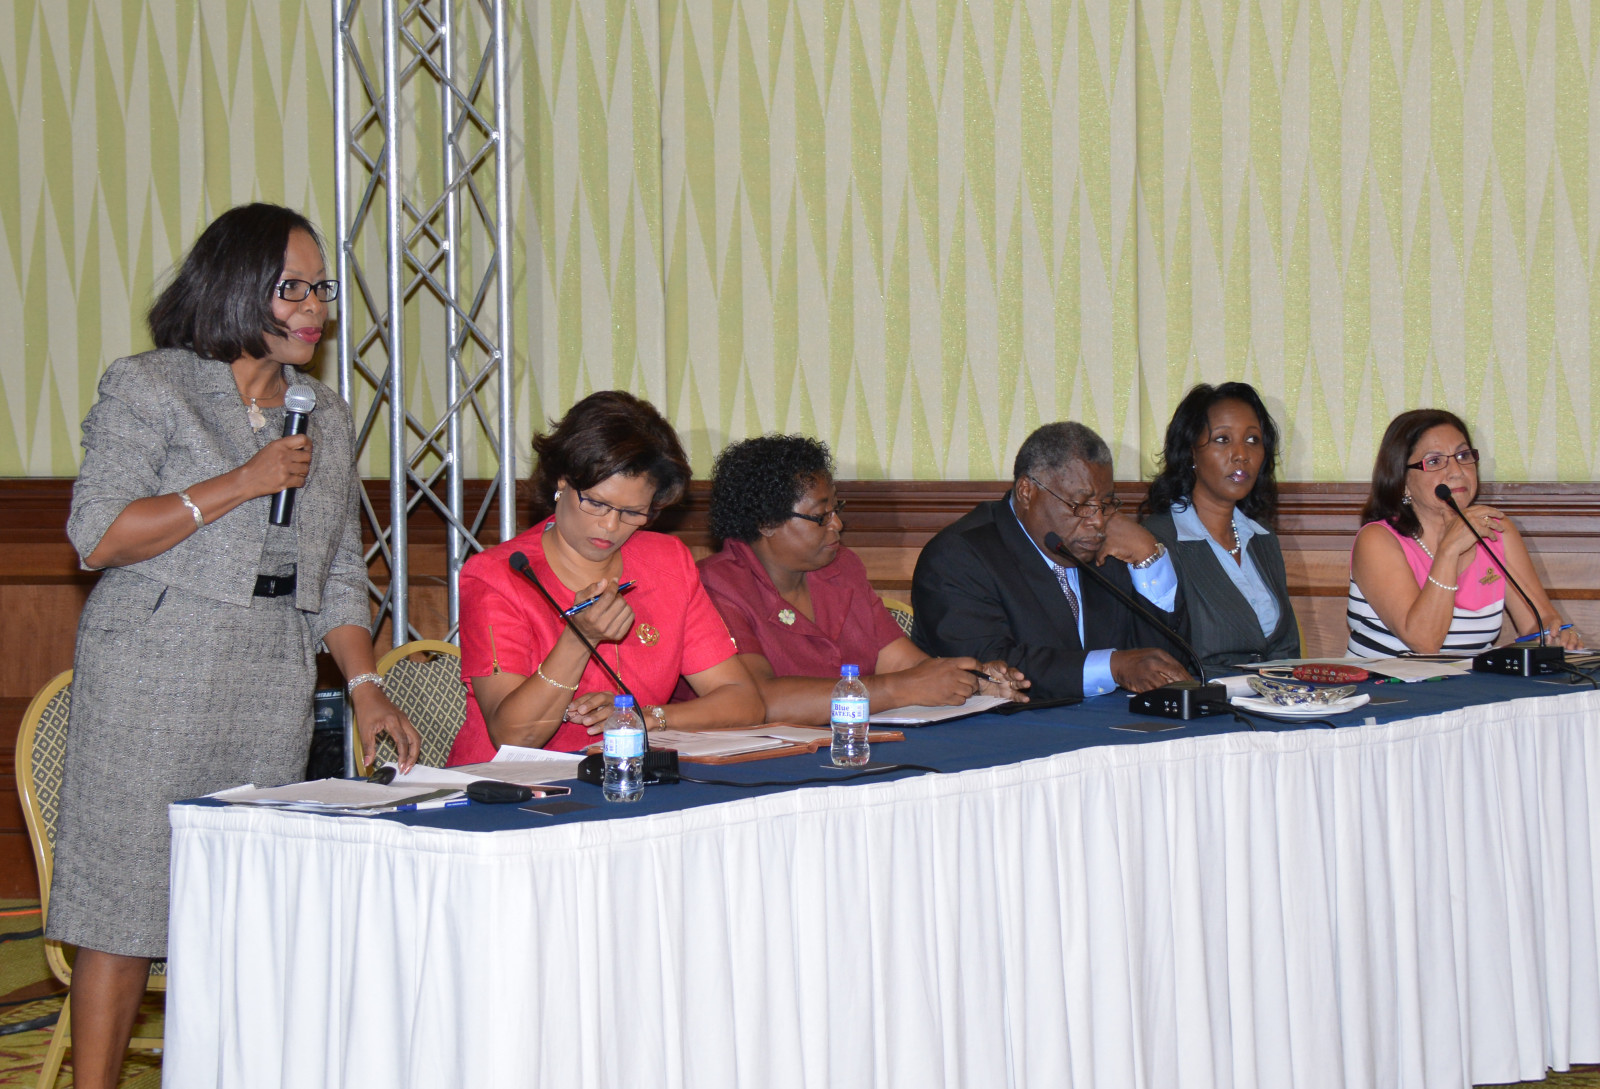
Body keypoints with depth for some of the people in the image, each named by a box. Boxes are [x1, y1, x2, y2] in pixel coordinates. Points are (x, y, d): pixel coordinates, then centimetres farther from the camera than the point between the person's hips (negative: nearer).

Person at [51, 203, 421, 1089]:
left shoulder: (324, 415, 16)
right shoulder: (148, 390, -2)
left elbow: (339, 571, 19)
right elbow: (98, 536, -11)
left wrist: (365, 685, 6)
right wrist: (242, 484, -14)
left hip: (274, 685, 5)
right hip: (151, 680, -5)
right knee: (127, 900, -6)